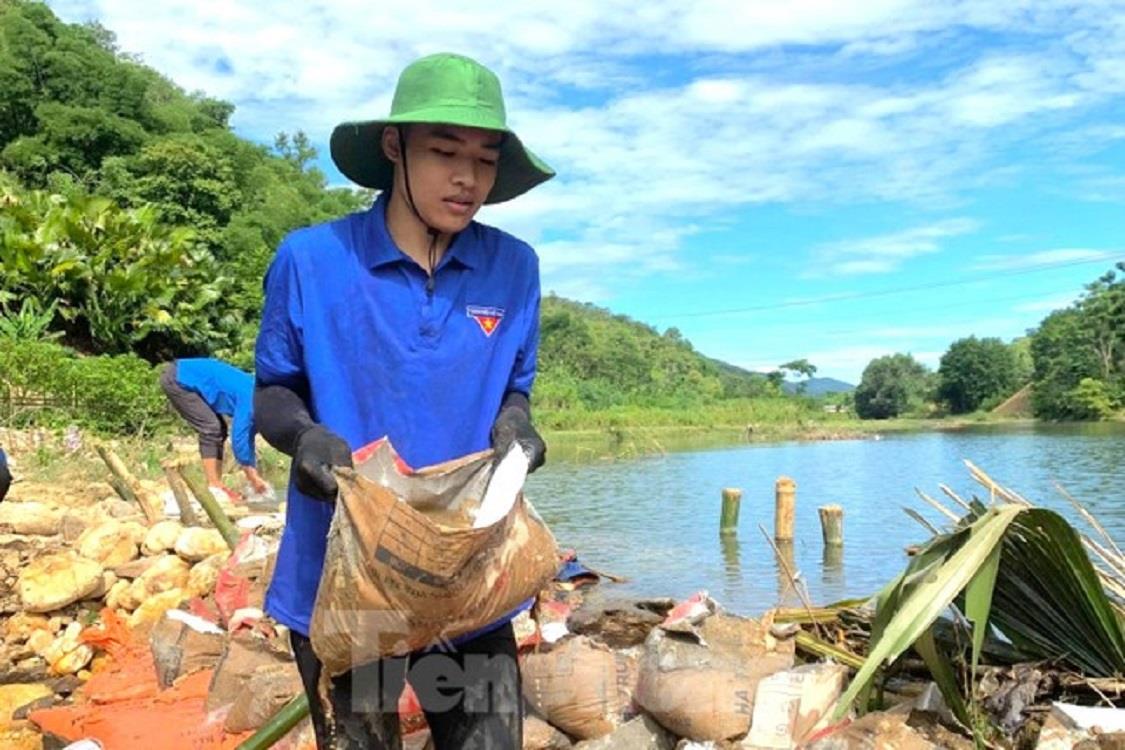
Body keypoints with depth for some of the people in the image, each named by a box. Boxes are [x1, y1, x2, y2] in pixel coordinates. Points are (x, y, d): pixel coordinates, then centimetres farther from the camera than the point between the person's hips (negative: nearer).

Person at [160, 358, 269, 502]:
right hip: (177, 379, -10)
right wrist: (254, 477, -14)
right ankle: (214, 488, -11)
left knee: (218, 430, 7)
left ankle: (218, 485, 8)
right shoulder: (249, 398, -22)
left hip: (183, 377, 10)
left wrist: (253, 475, 11)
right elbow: (239, 438, -23)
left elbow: (246, 435, 12)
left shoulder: (252, 394, 5)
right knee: (211, 428, -14)